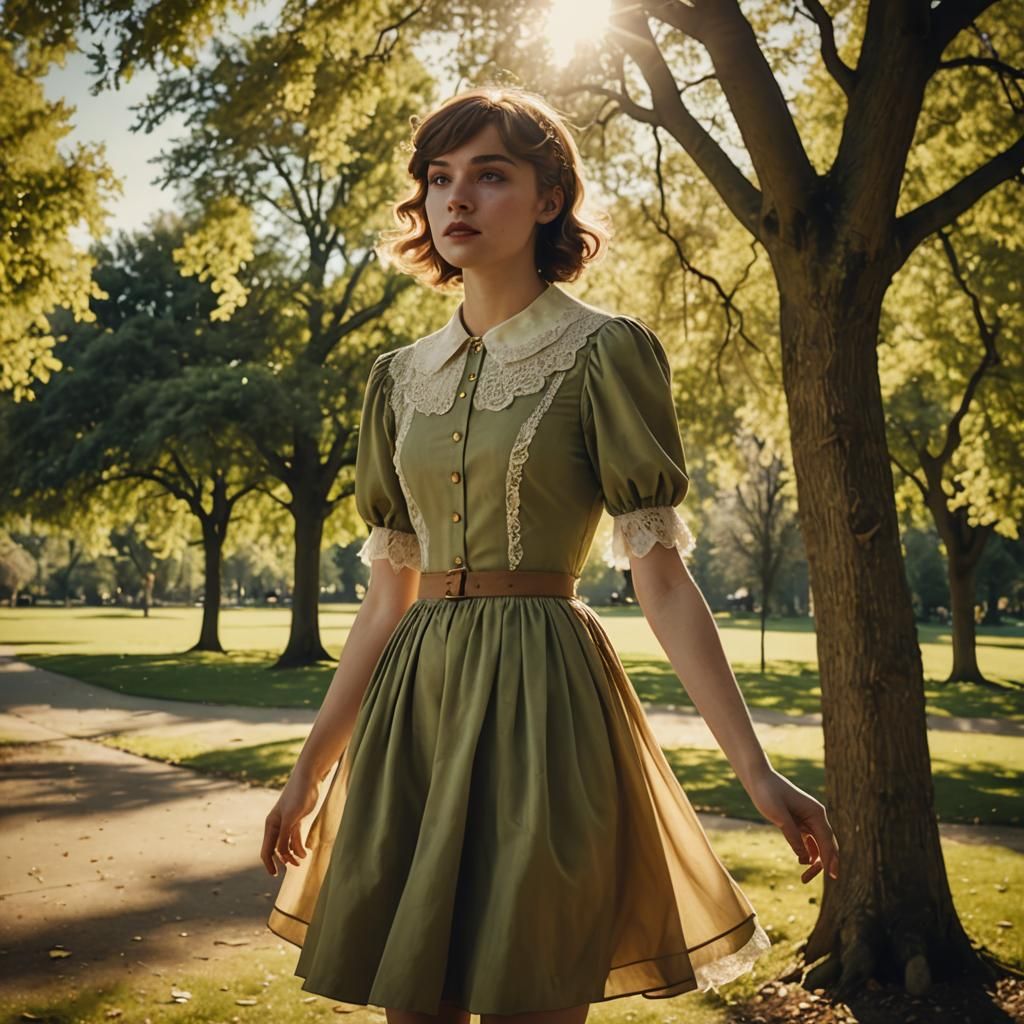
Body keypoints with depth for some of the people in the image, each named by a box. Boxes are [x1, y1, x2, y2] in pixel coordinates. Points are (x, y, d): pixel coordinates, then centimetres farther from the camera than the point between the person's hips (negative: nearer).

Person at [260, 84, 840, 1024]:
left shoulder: (603, 353, -4)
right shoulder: (402, 377, 11)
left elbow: (662, 577, -6)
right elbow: (388, 593, 13)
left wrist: (756, 772, -11)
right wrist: (310, 771, 14)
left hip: (542, 698, -5)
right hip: (415, 702, 5)